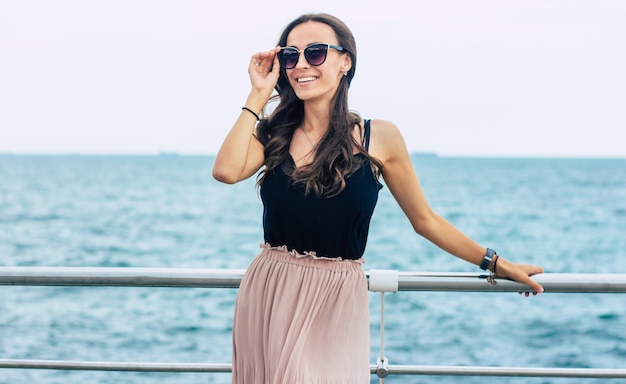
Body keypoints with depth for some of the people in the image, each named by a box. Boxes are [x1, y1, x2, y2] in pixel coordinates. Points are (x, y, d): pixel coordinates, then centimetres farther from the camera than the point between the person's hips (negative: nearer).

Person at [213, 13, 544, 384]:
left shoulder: (379, 138, -2)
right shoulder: (275, 133, 2)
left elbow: (424, 219, 7)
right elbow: (227, 171, -19)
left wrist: (496, 263, 7)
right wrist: (258, 95, -9)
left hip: (338, 302, -1)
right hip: (269, 297, 1)